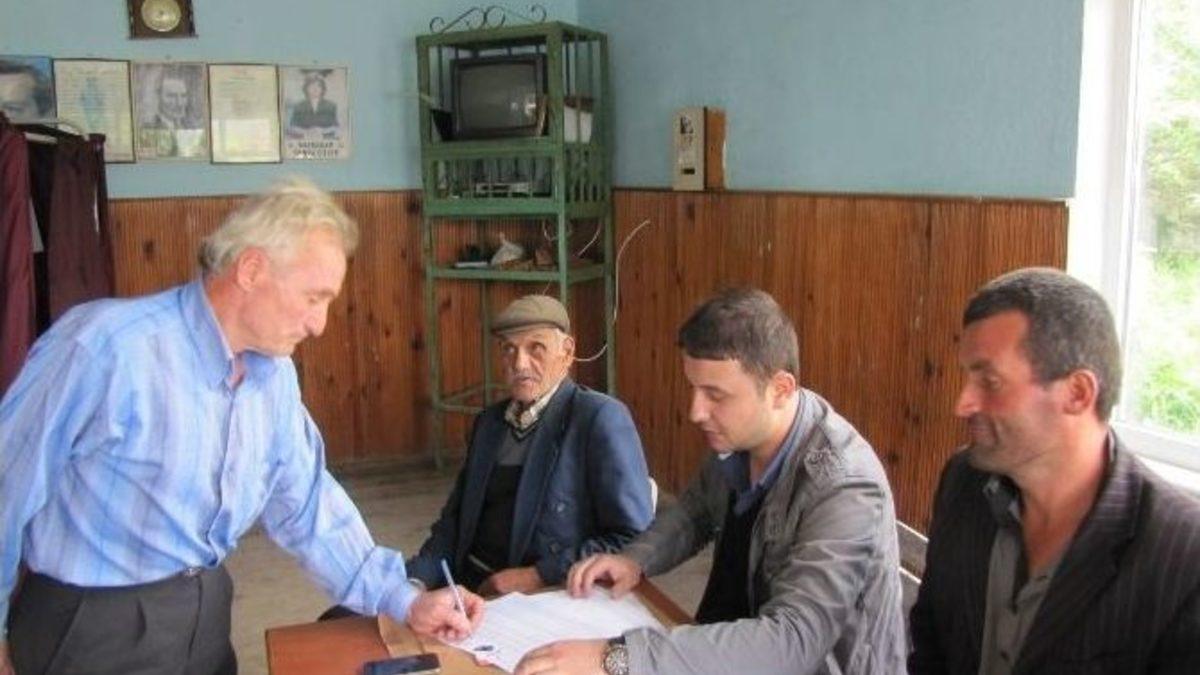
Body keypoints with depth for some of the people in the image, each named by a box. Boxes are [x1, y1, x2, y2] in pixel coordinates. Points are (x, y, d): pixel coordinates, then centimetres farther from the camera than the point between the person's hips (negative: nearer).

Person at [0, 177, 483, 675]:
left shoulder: (275, 374, -1)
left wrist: (405, 602, 0)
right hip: (94, 628, -7)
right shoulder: (107, 347, -23)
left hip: (205, 615, 7)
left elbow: (306, 504, 5)